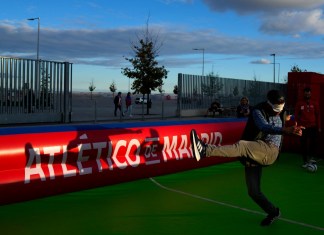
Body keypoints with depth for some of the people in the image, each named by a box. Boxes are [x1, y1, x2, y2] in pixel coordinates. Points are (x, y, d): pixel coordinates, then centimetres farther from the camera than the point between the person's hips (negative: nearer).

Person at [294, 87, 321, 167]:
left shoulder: (315, 103, 4)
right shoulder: (299, 104, -1)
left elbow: (318, 115, 7)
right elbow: (296, 115, 2)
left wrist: (319, 127, 5)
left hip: (313, 127, 2)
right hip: (303, 127, -2)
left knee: (313, 143, 4)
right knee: (304, 144, 2)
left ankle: (310, 158, 23)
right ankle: (305, 161, 11)